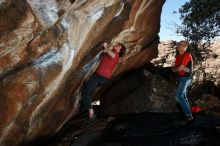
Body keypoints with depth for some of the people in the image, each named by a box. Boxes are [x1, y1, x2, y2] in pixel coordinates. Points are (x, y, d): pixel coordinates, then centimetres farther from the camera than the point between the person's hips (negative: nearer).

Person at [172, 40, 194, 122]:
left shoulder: (187, 55, -16)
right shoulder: (178, 56, 11)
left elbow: (180, 68, -19)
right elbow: (175, 68, 12)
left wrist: (174, 69, 0)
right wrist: (182, 68, -7)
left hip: (185, 78, -9)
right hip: (180, 78, 9)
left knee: (179, 96, -18)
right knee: (183, 97, 13)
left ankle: (189, 116, -15)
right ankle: (188, 114, 22)